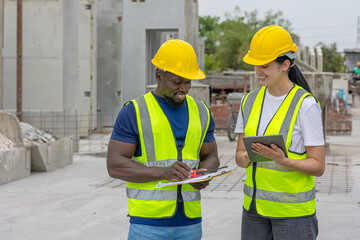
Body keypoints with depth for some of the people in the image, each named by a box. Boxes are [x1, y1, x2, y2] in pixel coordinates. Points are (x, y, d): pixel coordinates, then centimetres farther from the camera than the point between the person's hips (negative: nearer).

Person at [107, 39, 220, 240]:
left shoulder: (201, 112, 13)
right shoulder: (134, 112, -3)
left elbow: (211, 157, 19)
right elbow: (115, 165, -8)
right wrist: (163, 172, -21)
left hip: (189, 221, 4)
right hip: (147, 222, -4)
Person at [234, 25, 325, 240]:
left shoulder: (306, 105, -12)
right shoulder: (250, 101, 6)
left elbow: (318, 166, -10)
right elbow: (239, 155, 9)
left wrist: (282, 161, -26)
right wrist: (245, 158, -14)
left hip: (293, 210, -5)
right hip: (255, 206, 5)